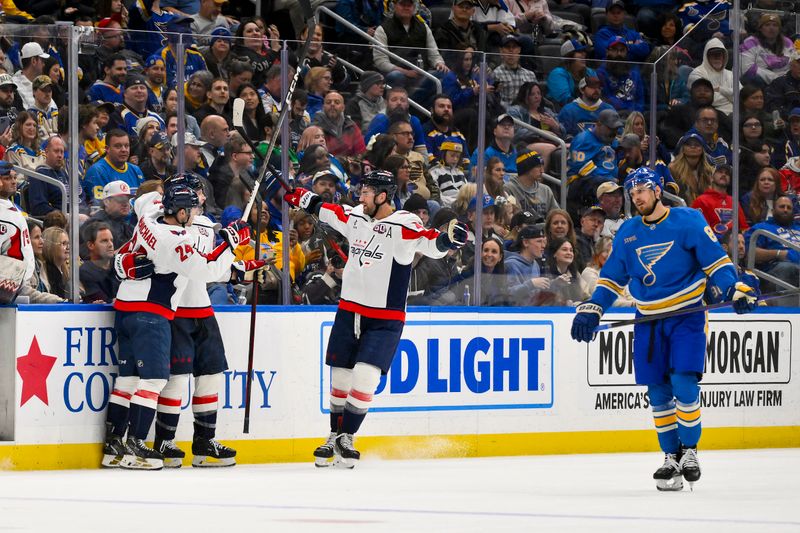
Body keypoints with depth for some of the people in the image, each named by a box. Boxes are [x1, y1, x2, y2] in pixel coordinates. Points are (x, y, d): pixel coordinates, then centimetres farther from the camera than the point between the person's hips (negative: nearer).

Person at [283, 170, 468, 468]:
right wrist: (302, 198, 32)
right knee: (340, 378, 9)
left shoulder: (402, 226, -15)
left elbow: (430, 244, -29)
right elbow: (326, 211, 23)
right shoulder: (356, 218, 5)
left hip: (385, 319, -6)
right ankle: (335, 436, 25)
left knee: (364, 377, -15)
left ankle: (346, 438, 0)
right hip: (349, 310, 6)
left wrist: (447, 239, -49)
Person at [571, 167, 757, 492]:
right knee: (658, 392, 2)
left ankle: (689, 450, 1)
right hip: (649, 320, 4)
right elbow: (612, 276, 14)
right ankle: (671, 457, 11)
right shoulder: (627, 233, 8)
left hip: (686, 316, -4)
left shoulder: (688, 221, -6)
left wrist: (735, 290, -19)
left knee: (684, 383, -15)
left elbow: (715, 260, -6)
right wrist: (591, 309, 5)